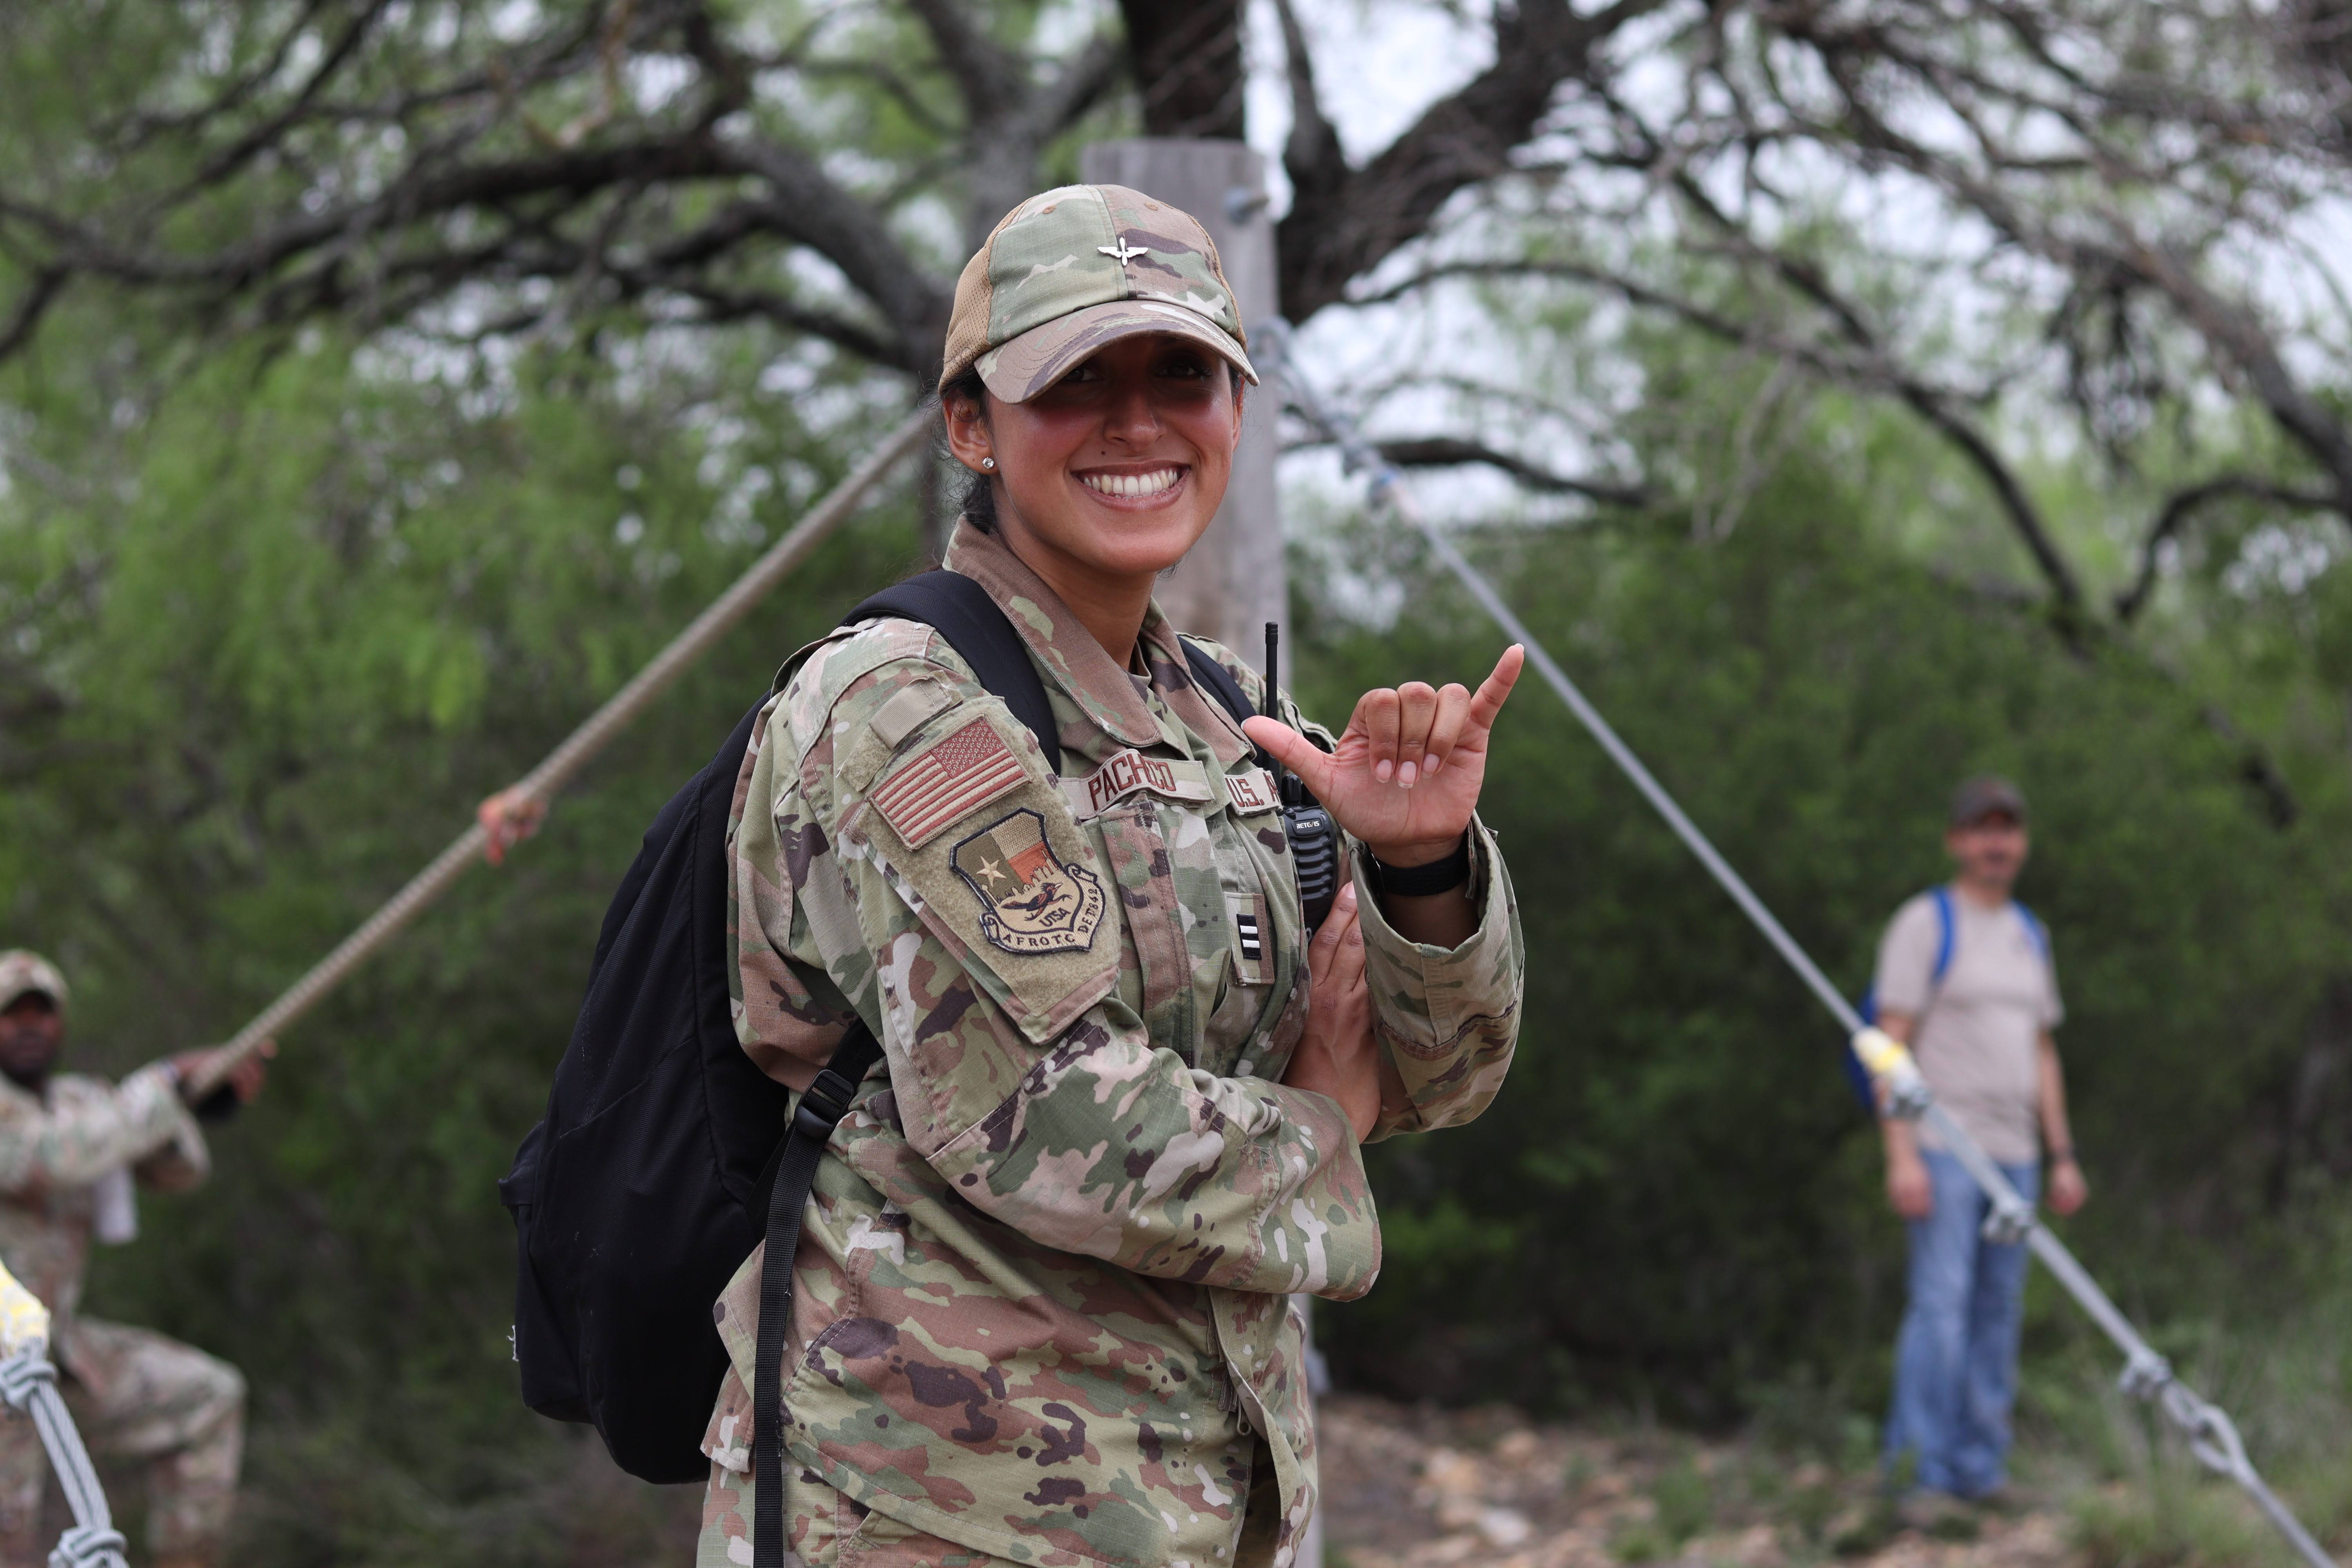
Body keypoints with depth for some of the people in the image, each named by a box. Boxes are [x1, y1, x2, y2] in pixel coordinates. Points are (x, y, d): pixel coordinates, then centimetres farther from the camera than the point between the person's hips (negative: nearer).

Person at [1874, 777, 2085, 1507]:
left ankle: (1981, 1473, 11)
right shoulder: (1924, 924, -6)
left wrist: (2063, 1159, 15)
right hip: (1942, 1145, -7)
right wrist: (1901, 1156, -18)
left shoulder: (2030, 937, 16)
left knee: (1999, 1316, 6)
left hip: (2012, 1150, 7)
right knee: (1941, 1306, -14)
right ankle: (1921, 1474, -12)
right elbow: (1891, 1043, -11)